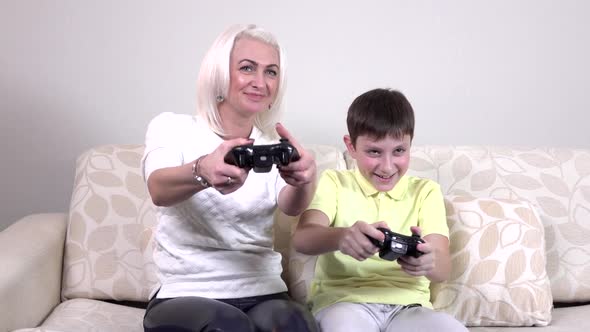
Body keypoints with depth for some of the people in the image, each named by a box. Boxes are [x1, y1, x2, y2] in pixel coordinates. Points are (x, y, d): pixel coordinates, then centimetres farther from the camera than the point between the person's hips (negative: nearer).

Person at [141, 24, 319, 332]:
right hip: (184, 295, -1)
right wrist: (203, 171, -45)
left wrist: (305, 177, -38)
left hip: (263, 294, 2)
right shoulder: (172, 127, 1)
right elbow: (159, 190, -21)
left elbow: (291, 205, -13)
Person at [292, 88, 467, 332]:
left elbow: (443, 267, -2)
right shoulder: (334, 182, 9)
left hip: (407, 305, 2)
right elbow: (302, 238, -11)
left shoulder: (425, 191, 12)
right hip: (342, 299, -2)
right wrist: (341, 237, -35)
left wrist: (429, 261, -29)